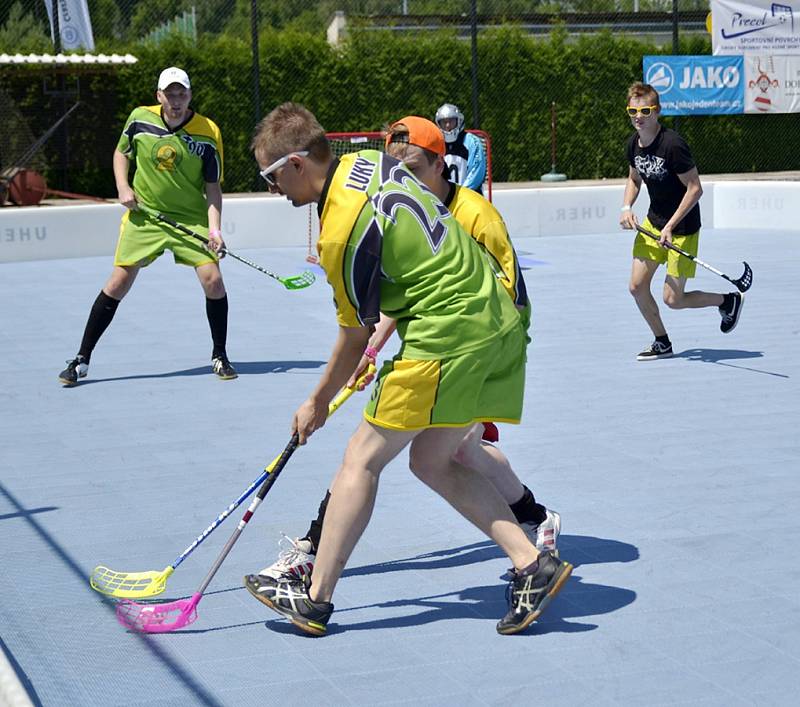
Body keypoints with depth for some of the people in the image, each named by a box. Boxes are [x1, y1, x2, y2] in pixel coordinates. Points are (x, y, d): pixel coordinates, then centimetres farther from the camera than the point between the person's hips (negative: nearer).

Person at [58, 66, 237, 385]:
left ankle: (219, 356, 8)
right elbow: (121, 153, 13)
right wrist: (123, 187, -4)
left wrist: (214, 228, -17)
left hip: (192, 218, -1)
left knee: (212, 279, -13)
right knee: (118, 283, -2)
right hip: (144, 215, 1)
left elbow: (212, 186, -5)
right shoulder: (140, 118, -5)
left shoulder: (208, 133, -10)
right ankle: (81, 360, 7)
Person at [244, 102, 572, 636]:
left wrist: (318, 403, 8)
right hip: (499, 321, 9)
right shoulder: (369, 161, 7)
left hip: (447, 337, -9)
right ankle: (533, 565, 8)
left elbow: (356, 335, -7)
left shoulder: (342, 235, -17)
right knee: (431, 461, 15)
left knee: (363, 457, 1)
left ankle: (315, 597, 7)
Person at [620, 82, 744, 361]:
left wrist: (670, 226, -24)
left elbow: (695, 189, -21)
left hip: (682, 229, -7)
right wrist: (627, 207, -1)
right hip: (652, 223, 7)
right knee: (637, 287, 0)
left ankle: (728, 300, 21)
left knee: (673, 299, -4)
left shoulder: (673, 145, -24)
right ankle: (662, 343, 21)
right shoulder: (634, 144, -1)